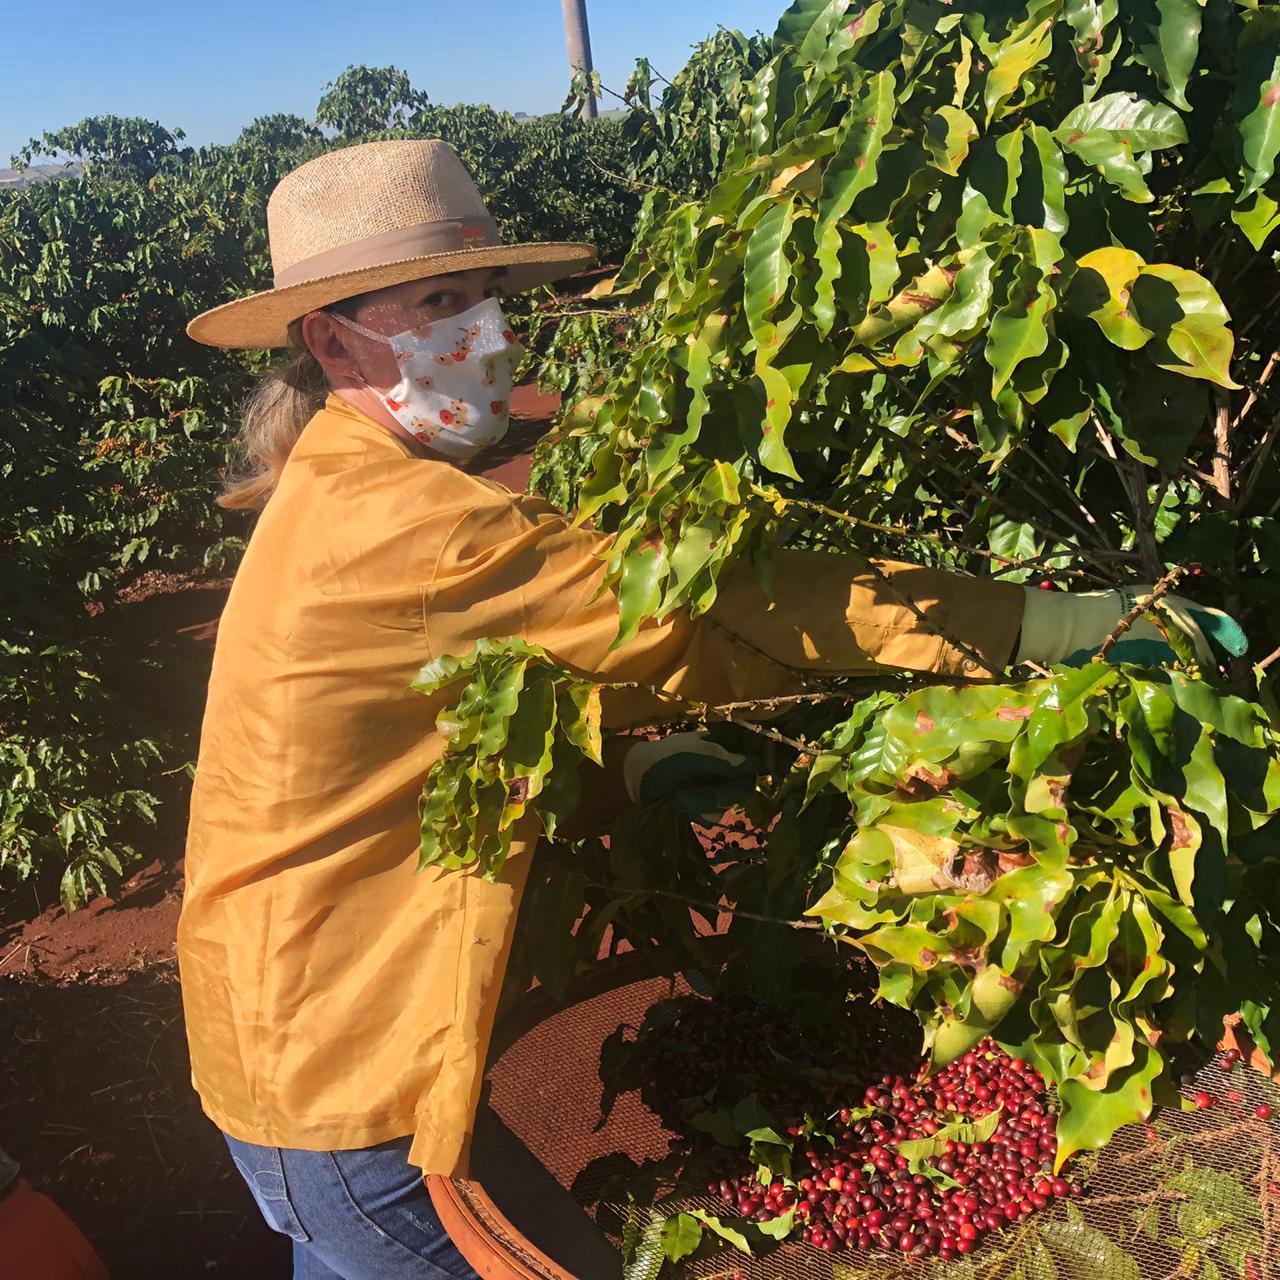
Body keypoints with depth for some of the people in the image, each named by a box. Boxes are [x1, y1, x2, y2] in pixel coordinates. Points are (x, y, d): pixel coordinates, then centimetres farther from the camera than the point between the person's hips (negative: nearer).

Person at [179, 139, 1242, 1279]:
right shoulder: (397, 525, -28)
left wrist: (629, 760, -6)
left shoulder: (349, 493, 5)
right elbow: (680, 602, -31)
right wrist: (1043, 623, -28)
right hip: (340, 1076, -9)